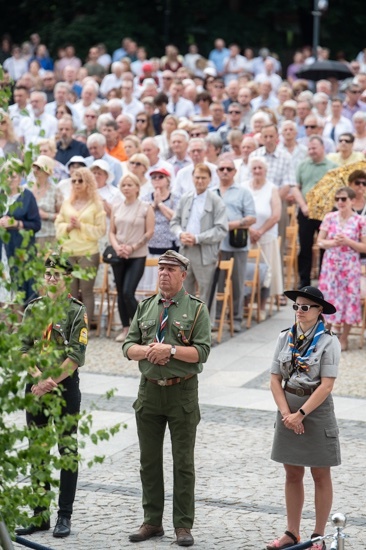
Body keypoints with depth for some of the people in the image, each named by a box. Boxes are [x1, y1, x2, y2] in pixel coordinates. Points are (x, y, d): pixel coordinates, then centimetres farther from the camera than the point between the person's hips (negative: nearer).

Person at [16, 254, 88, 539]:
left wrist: (51, 382, -15)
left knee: (68, 451, 0)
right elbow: (24, 349, 1)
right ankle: (39, 515, 16)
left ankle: (65, 516, 6)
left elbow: (76, 357, -11)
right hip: (36, 385, 5)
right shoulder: (33, 309, 8)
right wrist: (39, 378, -13)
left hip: (66, 385, -5)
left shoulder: (77, 311, -5)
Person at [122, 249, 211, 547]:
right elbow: (129, 346, 7)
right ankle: (152, 522, 18)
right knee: (149, 460, 9)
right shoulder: (146, 307, 10)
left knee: (183, 462, 1)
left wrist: (171, 350, -21)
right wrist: (148, 350, -13)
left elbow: (202, 351, -11)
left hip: (182, 391, -4)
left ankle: (183, 526, 7)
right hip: (149, 389, 4)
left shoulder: (196, 308, -2)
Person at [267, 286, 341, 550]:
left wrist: (300, 414, -17)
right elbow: (275, 379, 2)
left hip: (317, 411, -5)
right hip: (289, 412, 5)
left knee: (320, 475, 6)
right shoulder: (286, 338, 3)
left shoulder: (328, 342, -11)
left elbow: (327, 385, -15)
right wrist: (286, 413, -10)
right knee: (293, 475, 11)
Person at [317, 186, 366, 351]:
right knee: (329, 298, 5)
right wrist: (333, 242, -15)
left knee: (349, 299, 2)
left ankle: (344, 338, 14)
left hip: (350, 267, -2)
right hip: (331, 265, 2)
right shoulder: (329, 218, 1)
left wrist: (347, 241, -17)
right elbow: (320, 242, 4)